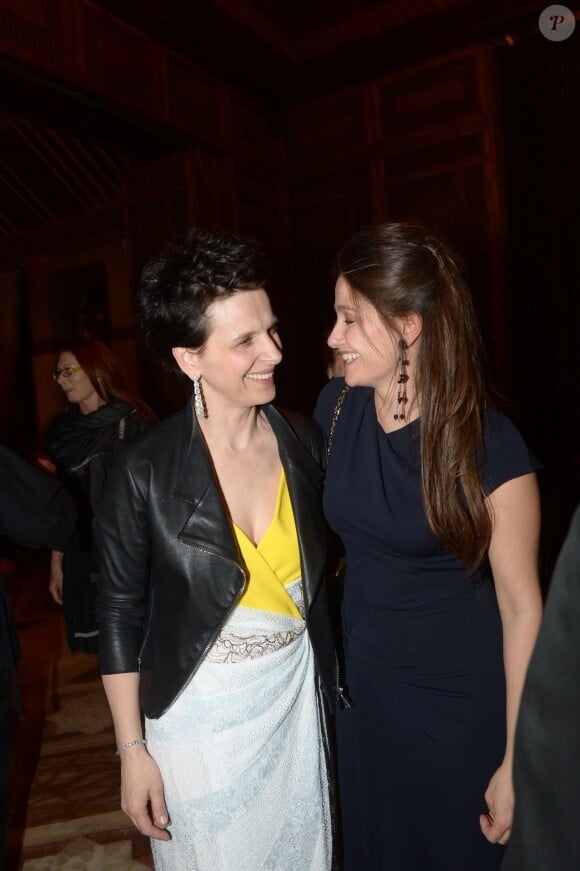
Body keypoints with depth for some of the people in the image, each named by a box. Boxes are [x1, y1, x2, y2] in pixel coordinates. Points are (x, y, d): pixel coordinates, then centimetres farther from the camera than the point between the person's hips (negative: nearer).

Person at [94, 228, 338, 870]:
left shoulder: (307, 442, -8)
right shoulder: (144, 472, -18)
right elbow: (121, 614, -9)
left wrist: (329, 680, 6)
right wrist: (132, 750, -5)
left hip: (298, 695, 3)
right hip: (200, 713, -3)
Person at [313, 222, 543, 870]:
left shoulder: (488, 444, -21)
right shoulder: (335, 408, -7)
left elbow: (522, 607, -14)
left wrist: (516, 760, -10)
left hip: (460, 703, -4)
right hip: (359, 684, 5)